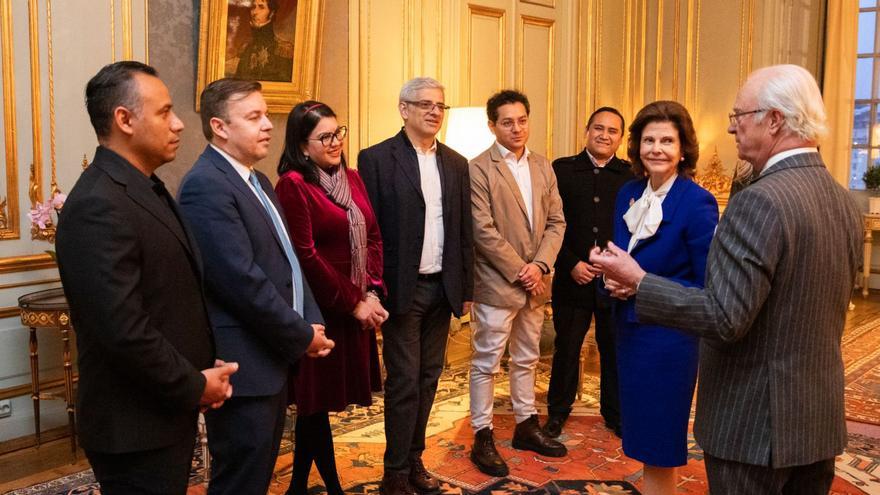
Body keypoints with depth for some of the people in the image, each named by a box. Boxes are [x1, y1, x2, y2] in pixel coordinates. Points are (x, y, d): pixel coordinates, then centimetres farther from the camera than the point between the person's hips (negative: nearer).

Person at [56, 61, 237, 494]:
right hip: (136, 428, -9)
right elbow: (124, 330, -28)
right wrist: (194, 386, -15)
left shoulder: (146, 189, 9)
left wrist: (205, 369, 1)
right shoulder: (99, 206, -23)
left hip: (166, 411, 9)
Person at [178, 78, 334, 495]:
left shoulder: (258, 182, 14)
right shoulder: (205, 185, -18)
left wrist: (312, 321, 1)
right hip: (243, 365, -9)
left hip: (273, 355, 9)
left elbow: (287, 258, 15)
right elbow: (243, 279, -24)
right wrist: (302, 335, -14)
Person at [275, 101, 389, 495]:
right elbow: (305, 256, -15)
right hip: (319, 310, -7)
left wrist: (373, 292, -3)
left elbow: (373, 238, 11)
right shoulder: (293, 184, -11)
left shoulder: (352, 178, 11)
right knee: (318, 401, 5)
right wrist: (353, 302, -11)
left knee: (315, 404, 16)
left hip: (358, 309, 7)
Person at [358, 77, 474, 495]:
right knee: (404, 382, 1)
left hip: (442, 288, 5)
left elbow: (463, 231, 11)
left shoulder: (456, 164, 10)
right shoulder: (377, 159, -5)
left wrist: (466, 289, 9)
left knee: (428, 378, 12)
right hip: (402, 288, -5)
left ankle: (414, 461, 26)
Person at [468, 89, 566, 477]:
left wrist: (539, 266, -8)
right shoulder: (478, 169, -11)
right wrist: (519, 272, -14)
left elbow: (556, 221, 7)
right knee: (486, 363, 3)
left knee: (526, 360, 18)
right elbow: (483, 231, -16)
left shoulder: (543, 167, 9)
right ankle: (483, 438, 13)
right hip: (497, 284, -6)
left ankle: (526, 426, 31)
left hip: (533, 283, 6)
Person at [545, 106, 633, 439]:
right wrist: (571, 264, -9)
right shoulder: (562, 170, 0)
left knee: (615, 350, 11)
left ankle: (614, 412, 30)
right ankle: (558, 411, 29)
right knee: (566, 349, 12)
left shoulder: (631, 175, 1)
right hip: (572, 278, 0)